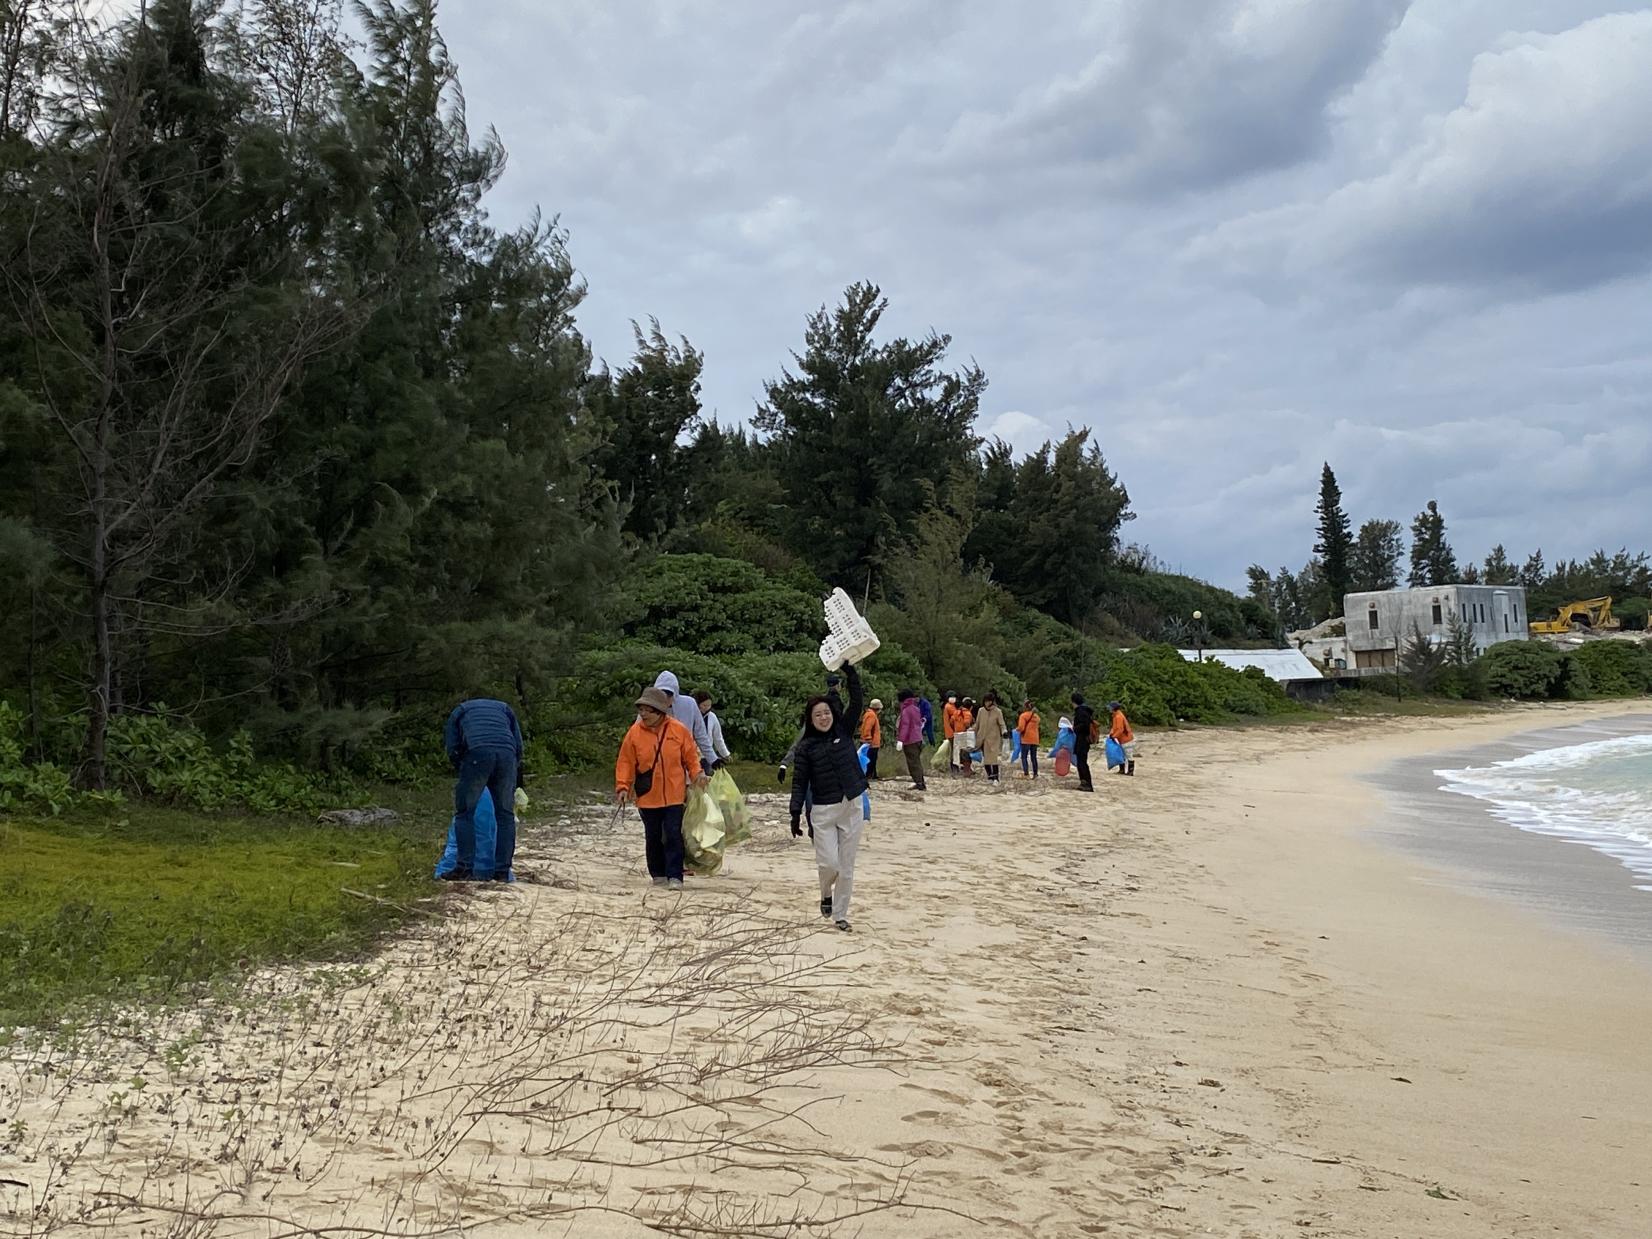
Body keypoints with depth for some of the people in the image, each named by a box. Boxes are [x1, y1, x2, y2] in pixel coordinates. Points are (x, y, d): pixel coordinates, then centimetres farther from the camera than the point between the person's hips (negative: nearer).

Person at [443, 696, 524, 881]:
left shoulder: (460, 710, 31)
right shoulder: (505, 708, 35)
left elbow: (451, 747, 19)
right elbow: (519, 745, 24)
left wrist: (460, 772, 29)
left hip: (477, 754, -2)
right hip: (507, 755, 2)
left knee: (465, 813, 6)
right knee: (505, 815, 9)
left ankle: (465, 867, -1)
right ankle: (502, 871, 7)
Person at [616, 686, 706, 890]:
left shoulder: (679, 730, -4)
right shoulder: (635, 732, -3)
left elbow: (691, 756, 6)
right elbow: (626, 762, 1)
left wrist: (697, 774, -9)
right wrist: (623, 786, -7)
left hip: (674, 795, -1)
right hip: (648, 796, 2)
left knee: (674, 835, -6)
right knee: (653, 838, 11)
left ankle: (675, 877, -2)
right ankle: (658, 875, 24)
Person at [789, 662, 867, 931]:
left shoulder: (844, 732, 5)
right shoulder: (806, 747, 0)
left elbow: (857, 702, -4)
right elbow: (799, 782, -1)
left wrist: (850, 673, -15)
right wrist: (796, 813, -8)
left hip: (851, 807, 2)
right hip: (823, 810, -2)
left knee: (847, 865, 5)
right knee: (829, 862, -9)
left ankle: (840, 914, 16)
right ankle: (826, 894, 23)